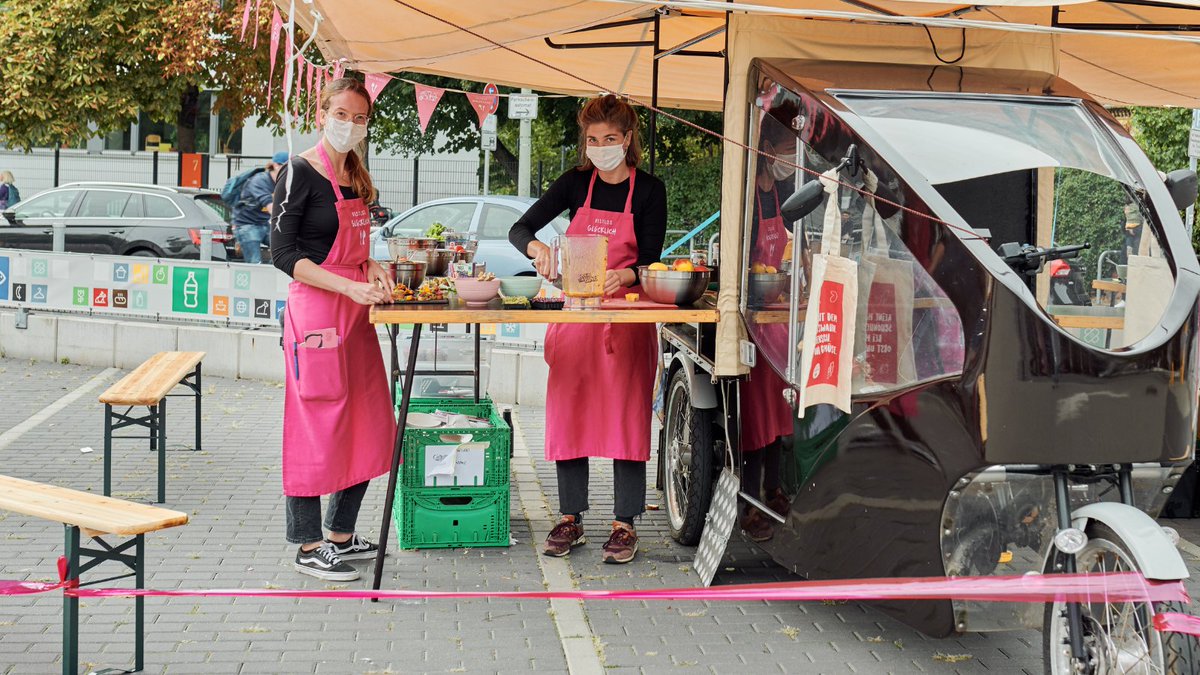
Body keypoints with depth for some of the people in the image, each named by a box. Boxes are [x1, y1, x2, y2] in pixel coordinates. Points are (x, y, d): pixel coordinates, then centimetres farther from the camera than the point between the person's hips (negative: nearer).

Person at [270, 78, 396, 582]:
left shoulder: (357, 177, 14)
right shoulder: (299, 173, -9)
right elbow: (283, 254, -14)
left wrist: (371, 268, 3)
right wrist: (349, 286, -21)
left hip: (355, 311, 8)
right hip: (315, 310, -8)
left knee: (368, 425, 11)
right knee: (317, 426, -3)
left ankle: (341, 534, 23)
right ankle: (308, 546, 8)